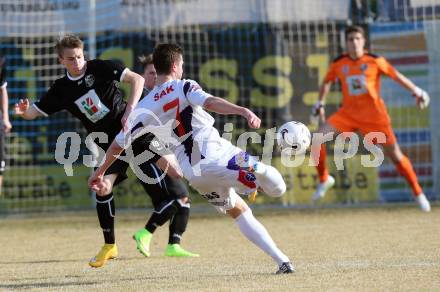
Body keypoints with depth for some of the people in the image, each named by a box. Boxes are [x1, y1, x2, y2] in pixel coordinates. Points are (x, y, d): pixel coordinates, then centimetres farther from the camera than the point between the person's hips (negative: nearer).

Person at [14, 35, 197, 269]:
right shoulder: (61, 89, 2)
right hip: (110, 144, 2)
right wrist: (23, 111, -21)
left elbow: (137, 79, -10)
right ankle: (109, 246, 1)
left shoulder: (99, 68, -8)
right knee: (103, 187, -15)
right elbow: (35, 112, 3)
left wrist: (129, 111, -20)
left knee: (174, 171, -14)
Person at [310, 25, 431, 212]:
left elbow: (396, 76, 3)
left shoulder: (375, 61, -6)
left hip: (374, 114, -2)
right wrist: (320, 103, 12)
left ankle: (418, 193, 13)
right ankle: (324, 179, 3)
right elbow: (327, 82, 17)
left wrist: (416, 91, 4)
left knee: (394, 153, -2)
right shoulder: (338, 64, 1)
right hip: (348, 113, 3)